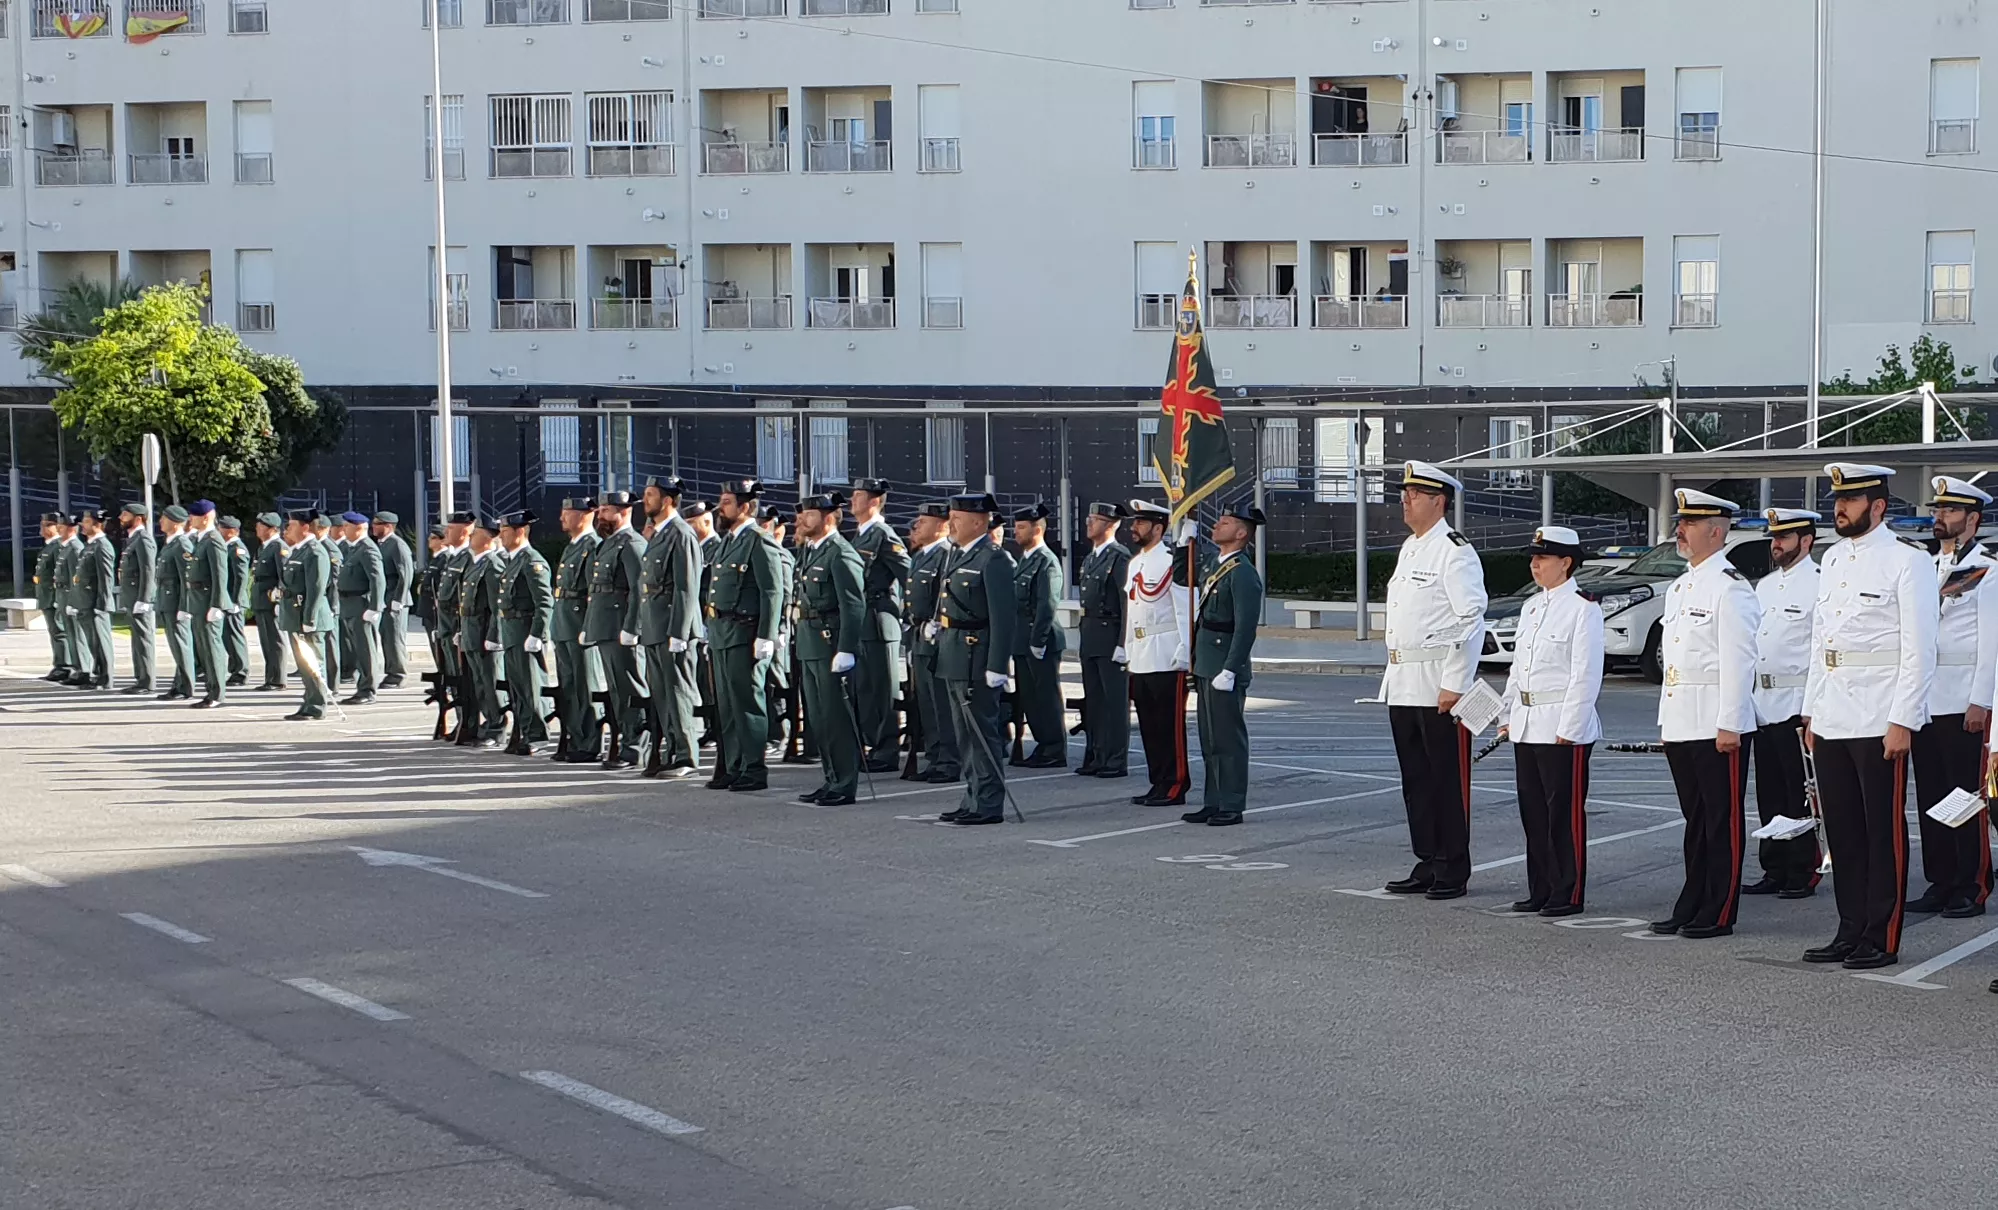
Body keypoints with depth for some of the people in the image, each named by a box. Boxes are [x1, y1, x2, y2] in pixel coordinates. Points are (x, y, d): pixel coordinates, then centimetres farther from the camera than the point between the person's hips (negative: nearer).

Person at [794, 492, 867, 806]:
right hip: (810, 645, 10)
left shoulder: (841, 554, -14)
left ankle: (844, 786, 2)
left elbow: (854, 606, -19)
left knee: (838, 717, -4)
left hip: (833, 644, -10)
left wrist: (845, 650, -22)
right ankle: (831, 780, 22)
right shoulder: (810, 552, 14)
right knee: (818, 718, 14)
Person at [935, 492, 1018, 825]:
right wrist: (938, 625, 9)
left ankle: (988, 806, 1)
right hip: (954, 657, 10)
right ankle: (974, 800, 23)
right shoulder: (957, 554, 14)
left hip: (976, 658, -10)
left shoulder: (993, 559, -15)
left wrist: (996, 667, -23)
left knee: (982, 732, -4)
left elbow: (1004, 617, -20)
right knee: (967, 734, 15)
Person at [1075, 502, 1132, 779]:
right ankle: (1095, 757, 19)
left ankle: (1117, 761, 1)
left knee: (1116, 701, -3)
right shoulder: (1090, 558, 17)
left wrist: (1123, 643, -19)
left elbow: (1128, 602, -16)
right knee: (1093, 701, 12)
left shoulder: (1120, 557, -11)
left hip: (1111, 637, -9)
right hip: (1090, 639, 9)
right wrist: (1084, 639, 17)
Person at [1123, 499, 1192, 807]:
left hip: (1167, 660, -8)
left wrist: (1183, 655, -16)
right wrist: (1128, 652, 19)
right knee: (1148, 726, 10)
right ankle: (1158, 784, 17)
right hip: (1139, 660, 8)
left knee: (1170, 725, -4)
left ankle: (1174, 788, 0)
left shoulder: (1173, 561, -9)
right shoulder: (1135, 563, 16)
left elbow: (1187, 610, -12)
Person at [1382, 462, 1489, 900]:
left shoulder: (1454, 551, -11)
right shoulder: (1408, 549, 18)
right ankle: (1427, 864, 20)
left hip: (1438, 687, -9)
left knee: (1447, 781, -3)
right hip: (1403, 686, 9)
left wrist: (1455, 684, -19)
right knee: (1416, 780, 12)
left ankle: (1453, 872, 3)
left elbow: (1472, 620, -16)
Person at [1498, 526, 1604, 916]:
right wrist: (1509, 715, 15)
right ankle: (1540, 890, 19)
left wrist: (1568, 729, -16)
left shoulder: (1583, 608, -9)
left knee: (1565, 812, -2)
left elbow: (1586, 675, -13)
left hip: (1563, 728, -8)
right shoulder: (1532, 606, 16)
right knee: (1532, 811, 11)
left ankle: (1568, 894, 4)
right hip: (1526, 728, 8)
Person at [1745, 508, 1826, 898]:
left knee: (1800, 796, -3)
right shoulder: (1765, 586, 17)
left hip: (1796, 707, -8)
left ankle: (1802, 873, 3)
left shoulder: (1818, 584, -8)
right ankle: (1775, 870, 17)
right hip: (1763, 705, 8)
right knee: (1769, 795, 11)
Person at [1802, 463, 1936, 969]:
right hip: (1831, 720, 7)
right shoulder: (1833, 560, 15)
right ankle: (1850, 931, 19)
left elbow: (1919, 651, -11)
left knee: (1883, 831, 0)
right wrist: (1812, 713, 16)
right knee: (1842, 830, 11)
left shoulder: (1908, 562, -6)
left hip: (1880, 723, -7)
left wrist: (1902, 722, -16)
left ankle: (1882, 939, 6)